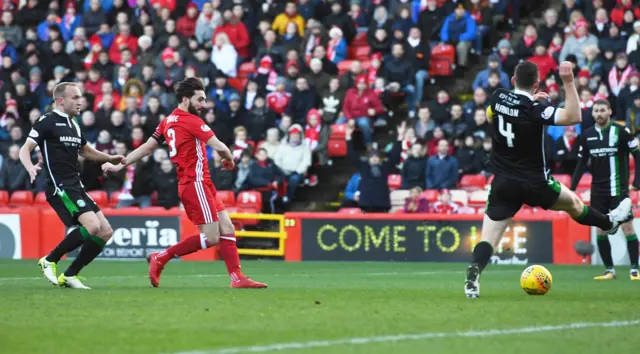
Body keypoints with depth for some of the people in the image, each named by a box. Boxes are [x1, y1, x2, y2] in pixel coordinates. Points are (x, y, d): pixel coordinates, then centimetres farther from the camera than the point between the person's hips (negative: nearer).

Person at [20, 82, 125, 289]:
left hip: (76, 187, 9)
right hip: (60, 187, -9)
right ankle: (50, 260, -7)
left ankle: (69, 275, 7)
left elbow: (85, 150, 35)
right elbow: (25, 150, -10)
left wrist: (110, 159, 22)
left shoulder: (74, 125, 18)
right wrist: (30, 167, -31)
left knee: (105, 232, 1)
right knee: (92, 225, -24)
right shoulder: (47, 122, -6)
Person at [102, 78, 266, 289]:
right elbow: (219, 147, -18)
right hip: (196, 183, -9)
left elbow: (147, 147, 15)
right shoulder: (191, 121, -13)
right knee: (211, 238, -9)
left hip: (201, 184, 9)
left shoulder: (168, 121, 13)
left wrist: (120, 165, 21)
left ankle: (237, 277, 0)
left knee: (227, 229, 5)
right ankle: (160, 258, 0)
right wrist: (229, 159, 3)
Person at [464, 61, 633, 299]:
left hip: (503, 183, 3)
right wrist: (569, 82, -28)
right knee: (573, 203, 25)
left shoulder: (498, 97, -4)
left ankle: (473, 275, -28)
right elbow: (574, 118, -27)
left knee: (488, 238, -4)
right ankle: (609, 223, 50)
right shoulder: (535, 110, -19)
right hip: (534, 184, -2)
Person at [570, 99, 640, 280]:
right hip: (598, 190, 4)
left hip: (618, 189, -4)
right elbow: (582, 163, 12)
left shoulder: (621, 131, -6)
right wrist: (572, 188, 7)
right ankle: (609, 270, 10)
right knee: (600, 230, 2)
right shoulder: (587, 135, 5)